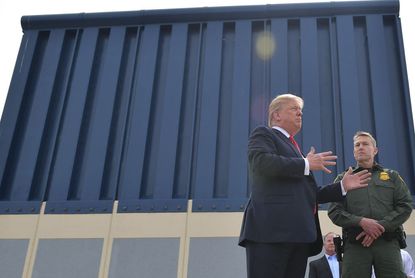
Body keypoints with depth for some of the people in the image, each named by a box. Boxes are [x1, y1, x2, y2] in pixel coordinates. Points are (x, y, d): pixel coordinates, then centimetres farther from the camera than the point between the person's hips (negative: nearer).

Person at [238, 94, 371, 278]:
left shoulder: (294, 148, 32)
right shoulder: (263, 134, 8)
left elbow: (309, 193, 30)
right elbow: (262, 162, -15)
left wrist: (343, 186, 20)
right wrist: (306, 164, -6)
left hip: (299, 233, 8)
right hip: (271, 228, -8)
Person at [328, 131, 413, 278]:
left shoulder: (392, 176, 20)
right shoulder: (343, 179, 18)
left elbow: (405, 206, 7)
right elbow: (334, 212, 7)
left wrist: (381, 227, -8)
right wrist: (361, 221, -11)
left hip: (387, 242, 1)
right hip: (355, 244, 0)